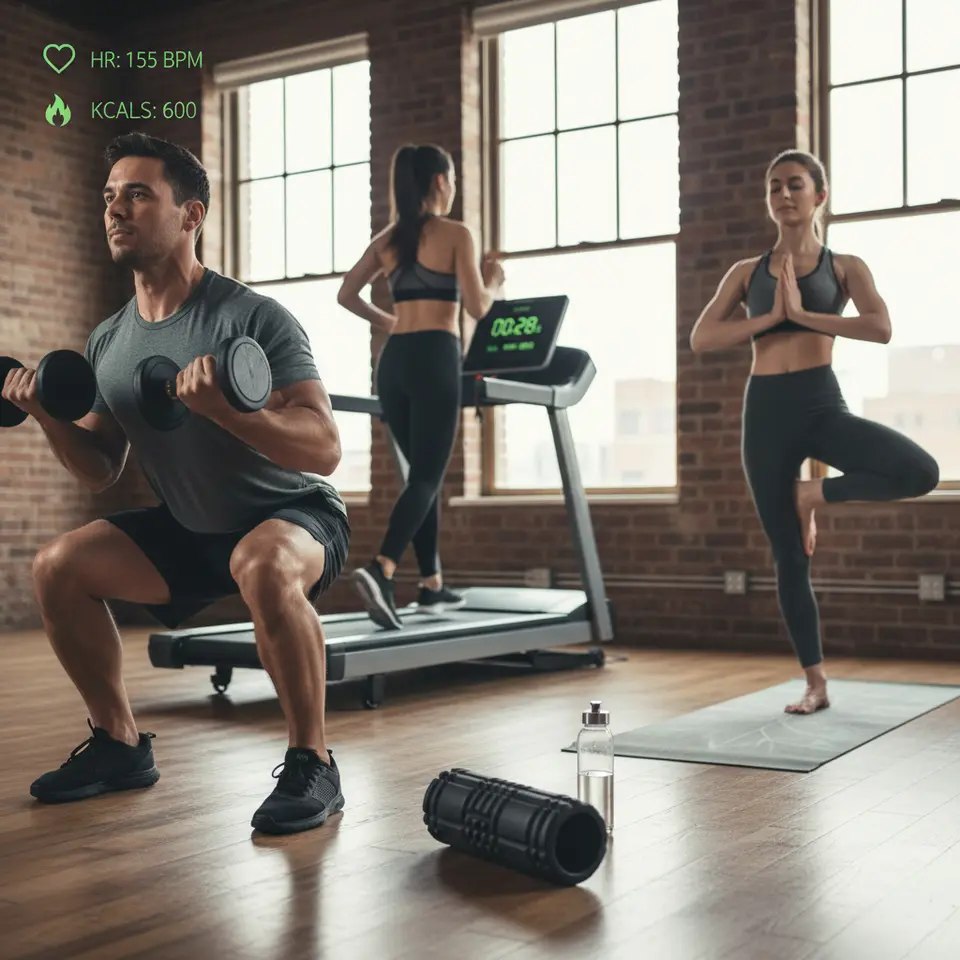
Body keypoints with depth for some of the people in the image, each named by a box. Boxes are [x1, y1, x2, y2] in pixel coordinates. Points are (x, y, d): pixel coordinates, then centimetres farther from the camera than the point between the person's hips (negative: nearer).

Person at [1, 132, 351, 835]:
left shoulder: (251, 318, -22)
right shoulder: (108, 343, 0)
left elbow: (324, 449, -29)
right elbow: (101, 472, 7)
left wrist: (222, 408, -43)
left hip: (293, 517, -7)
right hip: (188, 527, 7)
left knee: (263, 567, -40)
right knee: (58, 567, -3)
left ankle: (311, 764, -21)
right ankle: (122, 746, 12)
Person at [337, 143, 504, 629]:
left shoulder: (387, 238, 14)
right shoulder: (455, 234, -3)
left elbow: (346, 294, 14)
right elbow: (477, 307, -7)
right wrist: (494, 282, 15)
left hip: (394, 360, 6)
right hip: (434, 359, -6)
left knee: (423, 473, 16)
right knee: (427, 477, -7)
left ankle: (432, 585, 20)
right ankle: (379, 570, -28)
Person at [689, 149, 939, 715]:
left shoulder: (844, 266, 6)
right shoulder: (746, 273, 11)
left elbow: (880, 329, -11)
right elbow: (701, 339, -2)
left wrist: (801, 313, -15)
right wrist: (771, 317, -12)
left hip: (822, 404, -1)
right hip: (766, 411, 1)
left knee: (922, 472, -27)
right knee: (790, 559, 4)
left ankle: (814, 495, 0)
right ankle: (816, 685, 16)